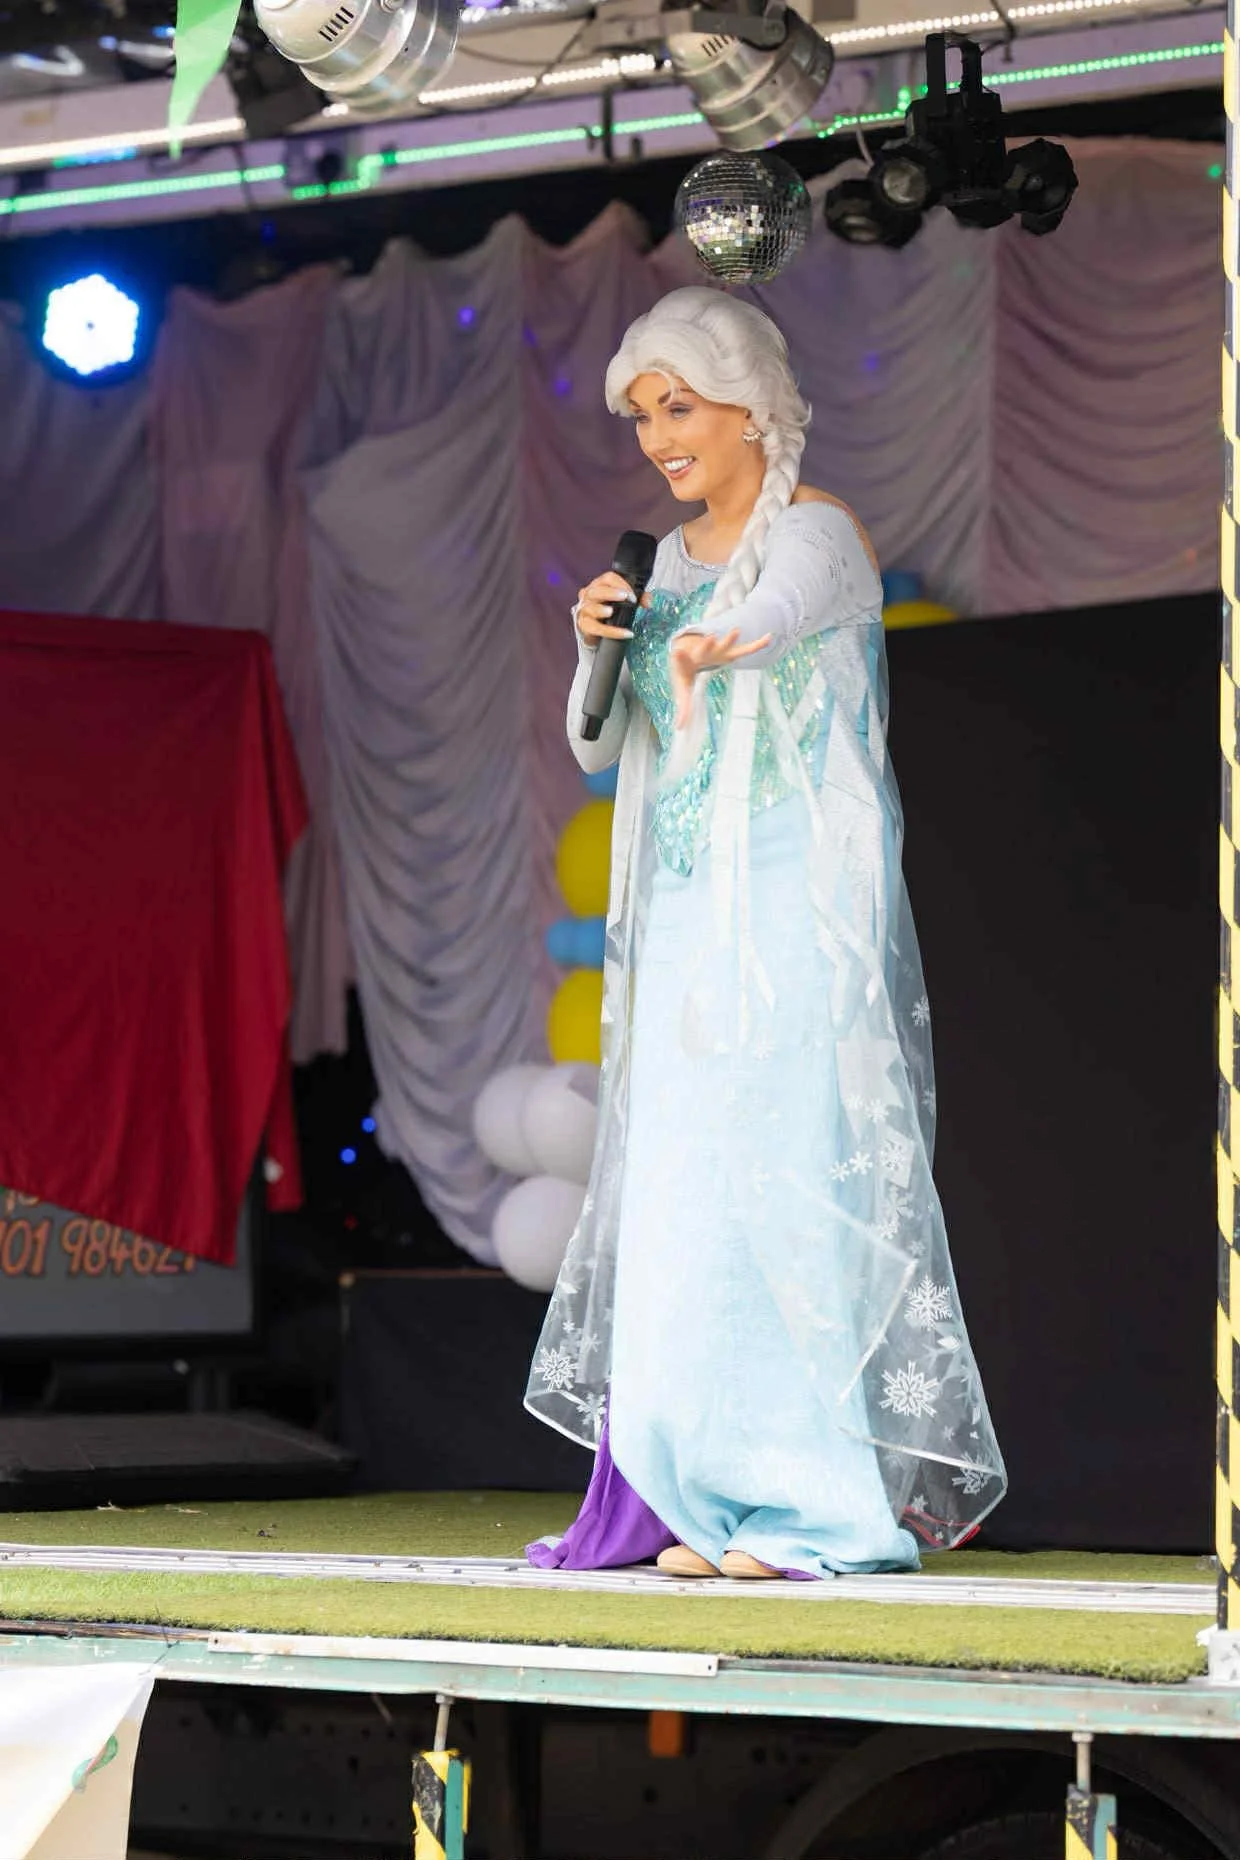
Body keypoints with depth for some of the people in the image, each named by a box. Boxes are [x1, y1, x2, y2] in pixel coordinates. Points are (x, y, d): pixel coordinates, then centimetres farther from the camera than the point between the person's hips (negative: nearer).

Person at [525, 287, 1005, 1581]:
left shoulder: (818, 533, -7)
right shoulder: (674, 559, 16)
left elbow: (784, 602, -32)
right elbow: (600, 747, 16)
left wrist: (715, 646, -55)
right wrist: (598, 648, -5)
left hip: (800, 913, -7)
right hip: (688, 921, 8)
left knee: (790, 1183, -11)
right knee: (683, 1193, 3)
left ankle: (831, 1500, -7)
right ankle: (721, 1495, 7)